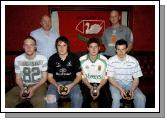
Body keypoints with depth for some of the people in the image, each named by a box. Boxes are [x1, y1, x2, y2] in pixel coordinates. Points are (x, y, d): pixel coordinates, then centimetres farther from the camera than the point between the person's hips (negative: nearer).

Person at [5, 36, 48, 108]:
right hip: (23, 86, 2)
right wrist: (22, 88, -16)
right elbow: (18, 78, 5)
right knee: (7, 100, -24)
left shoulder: (42, 59, -8)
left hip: (38, 85, -2)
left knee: (39, 100, -36)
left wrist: (34, 88, -18)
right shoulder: (18, 59, -2)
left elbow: (44, 77, -3)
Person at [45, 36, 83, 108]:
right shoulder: (52, 59, 3)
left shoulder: (74, 58, 2)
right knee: (50, 99, -31)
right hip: (56, 83, 1)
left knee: (78, 97, -31)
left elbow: (79, 75, 4)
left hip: (71, 83, 0)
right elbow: (50, 76, 7)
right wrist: (57, 85, -12)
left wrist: (71, 85, -14)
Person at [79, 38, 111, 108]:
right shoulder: (82, 60, -4)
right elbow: (83, 77, 0)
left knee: (105, 100, -26)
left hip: (100, 84, 1)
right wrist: (90, 88, -15)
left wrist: (98, 88, -16)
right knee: (85, 99, -29)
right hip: (87, 84, 0)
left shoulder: (104, 59, -3)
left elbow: (105, 77, 0)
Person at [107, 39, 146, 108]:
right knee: (116, 97, -32)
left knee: (141, 98, -22)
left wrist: (132, 90, -20)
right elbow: (110, 78, -9)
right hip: (115, 83, -1)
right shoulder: (111, 61, -9)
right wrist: (120, 89, -23)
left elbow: (136, 79, -2)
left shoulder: (133, 61, -6)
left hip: (129, 83, 2)